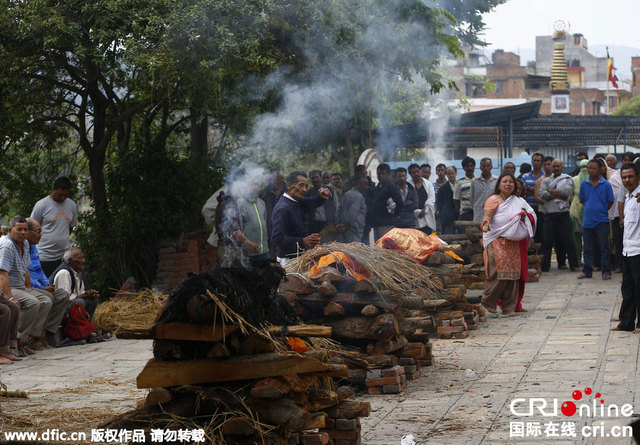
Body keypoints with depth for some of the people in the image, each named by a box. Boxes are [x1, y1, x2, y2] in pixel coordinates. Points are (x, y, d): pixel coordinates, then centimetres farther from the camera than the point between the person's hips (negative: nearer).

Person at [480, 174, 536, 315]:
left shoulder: (518, 202, 18)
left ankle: (509, 308, 6)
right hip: (496, 241, -5)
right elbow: (487, 214, -14)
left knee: (513, 274, 0)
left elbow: (532, 216, 18)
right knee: (498, 272, -15)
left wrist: (524, 216, -5)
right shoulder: (494, 199, 2)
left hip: (513, 243, 5)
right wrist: (485, 223, -36)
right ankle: (488, 303, -3)